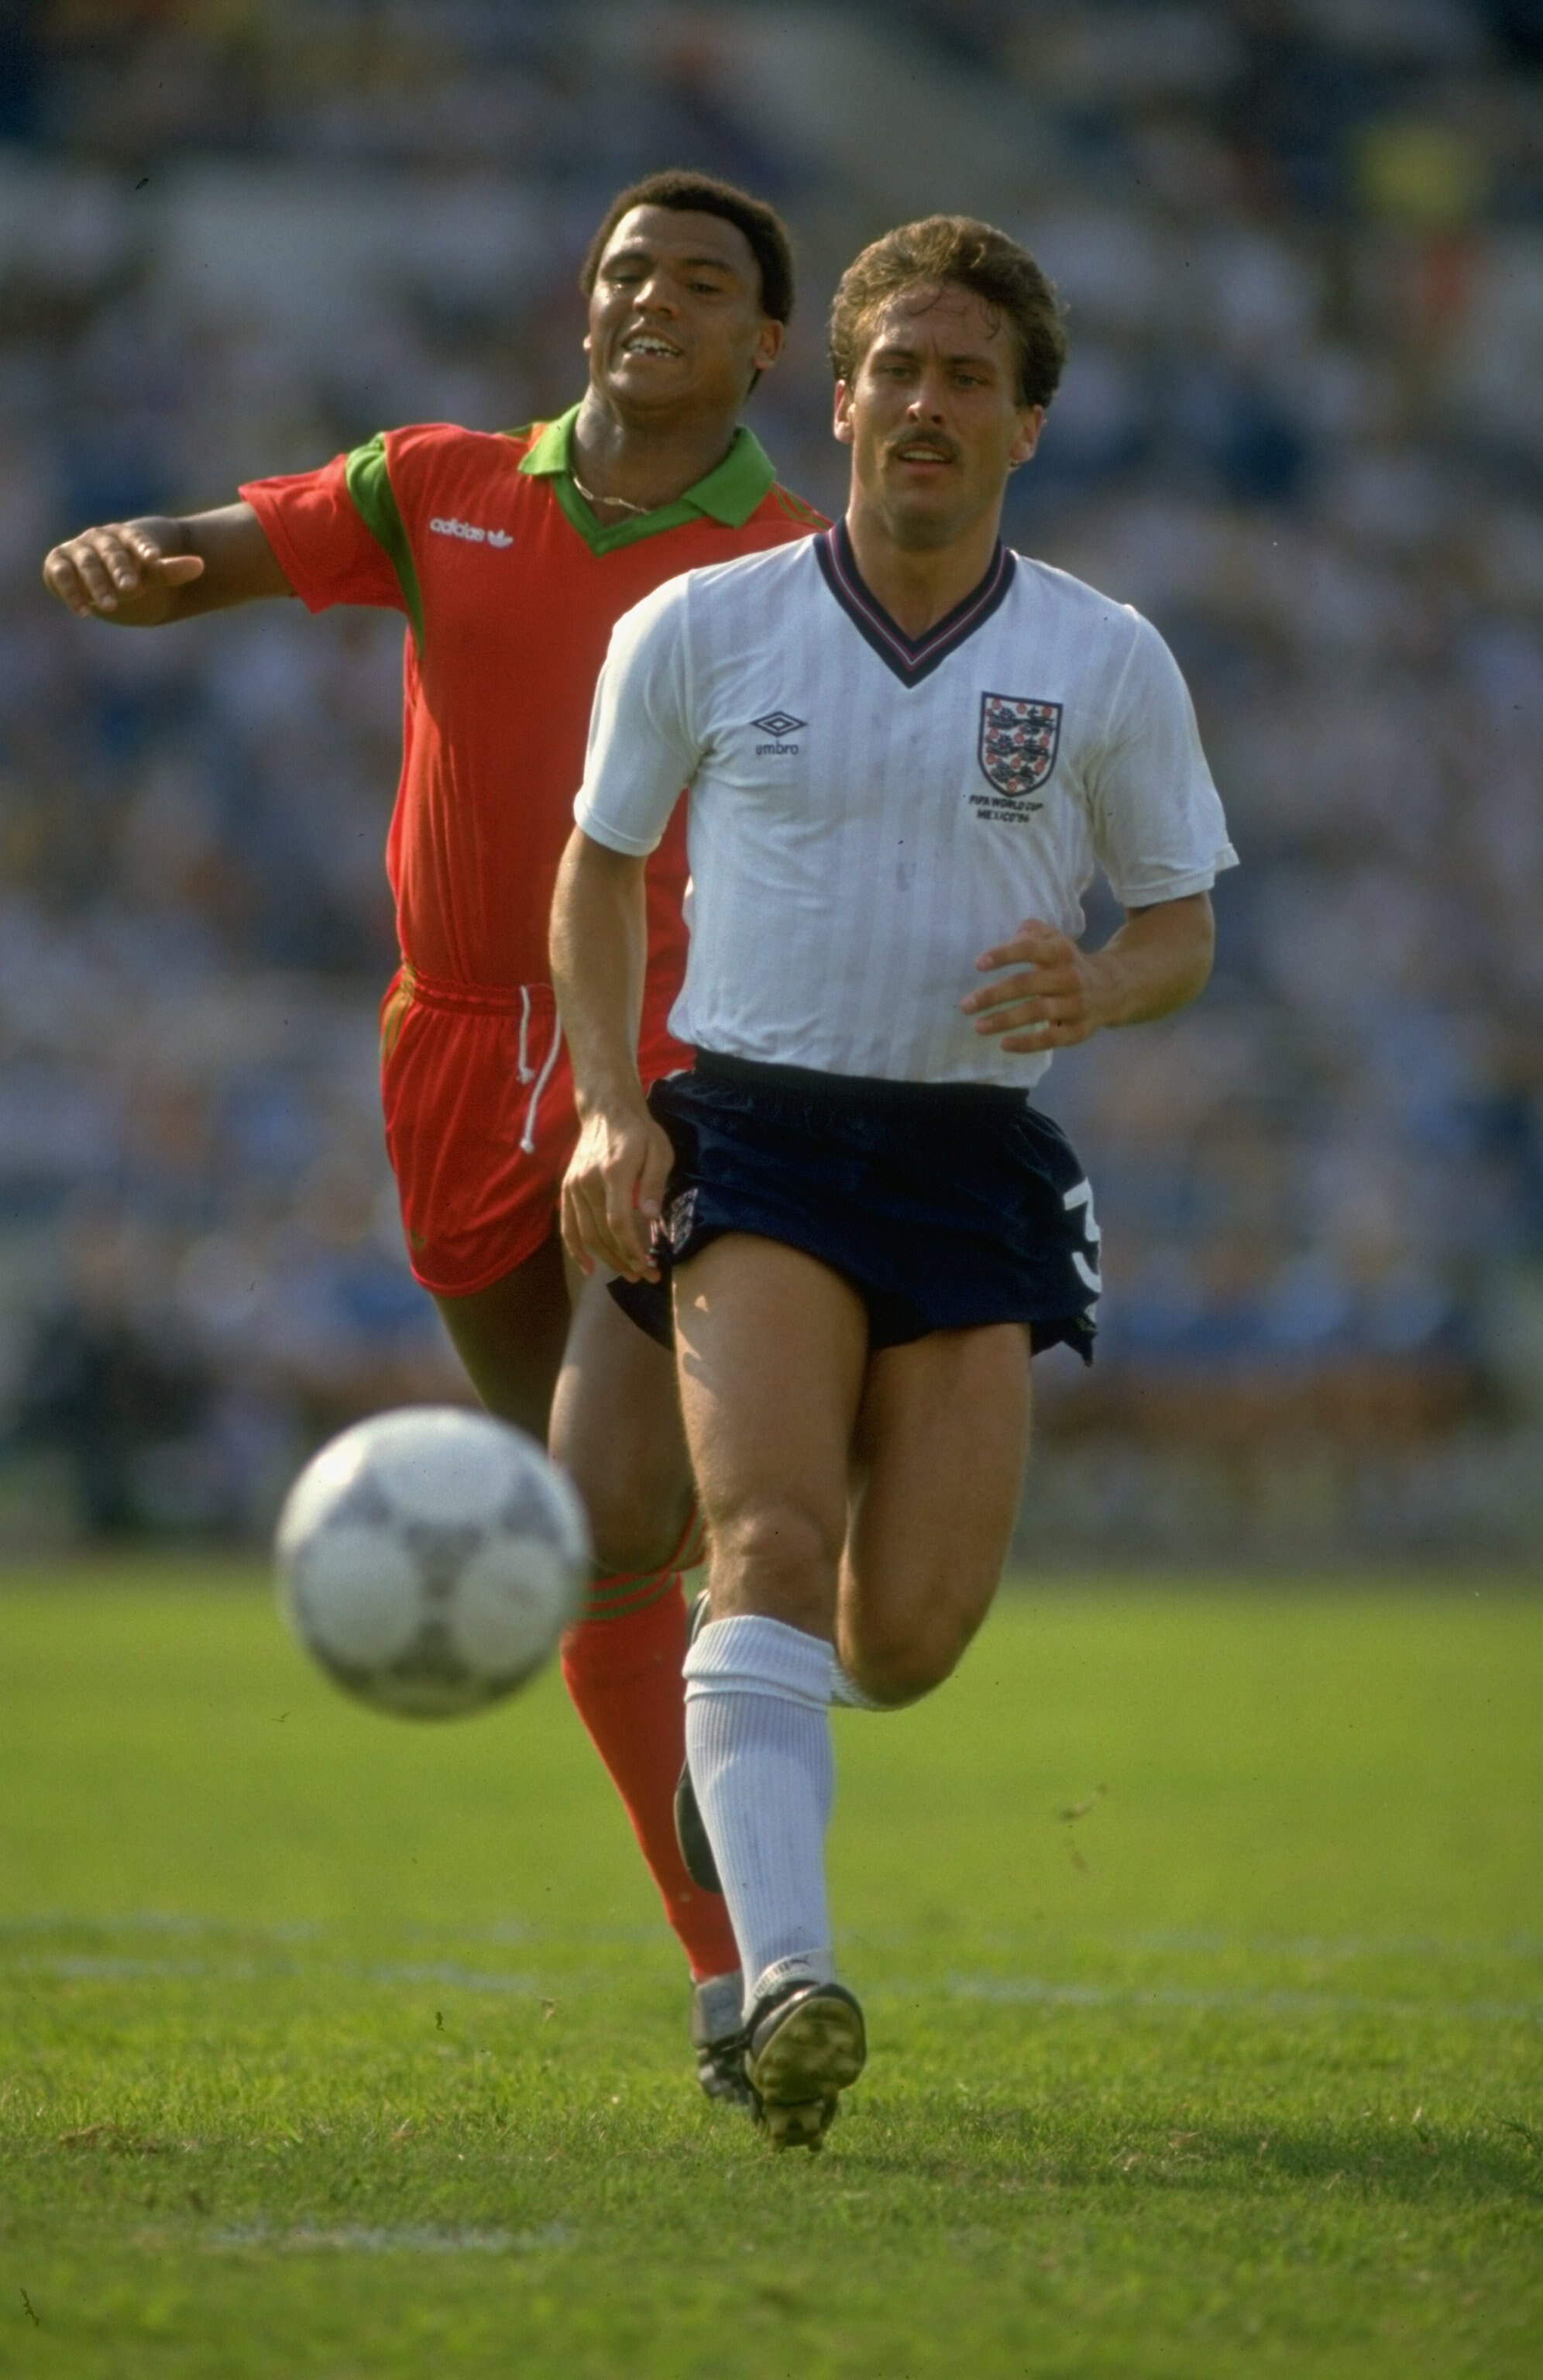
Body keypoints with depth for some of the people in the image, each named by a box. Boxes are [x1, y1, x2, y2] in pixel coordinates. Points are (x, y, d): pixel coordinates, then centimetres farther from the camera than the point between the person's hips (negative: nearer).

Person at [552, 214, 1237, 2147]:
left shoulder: (1106, 664, 4)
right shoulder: (701, 628, 2)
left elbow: (1181, 924, 11)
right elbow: (602, 861, 14)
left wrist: (1099, 989, -14)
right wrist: (609, 1107, 0)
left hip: (976, 1166, 2)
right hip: (756, 1137, -1)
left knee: (909, 1639, -2)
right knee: (773, 1540, -23)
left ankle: (748, 1722, 36)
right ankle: (785, 1983, -32)